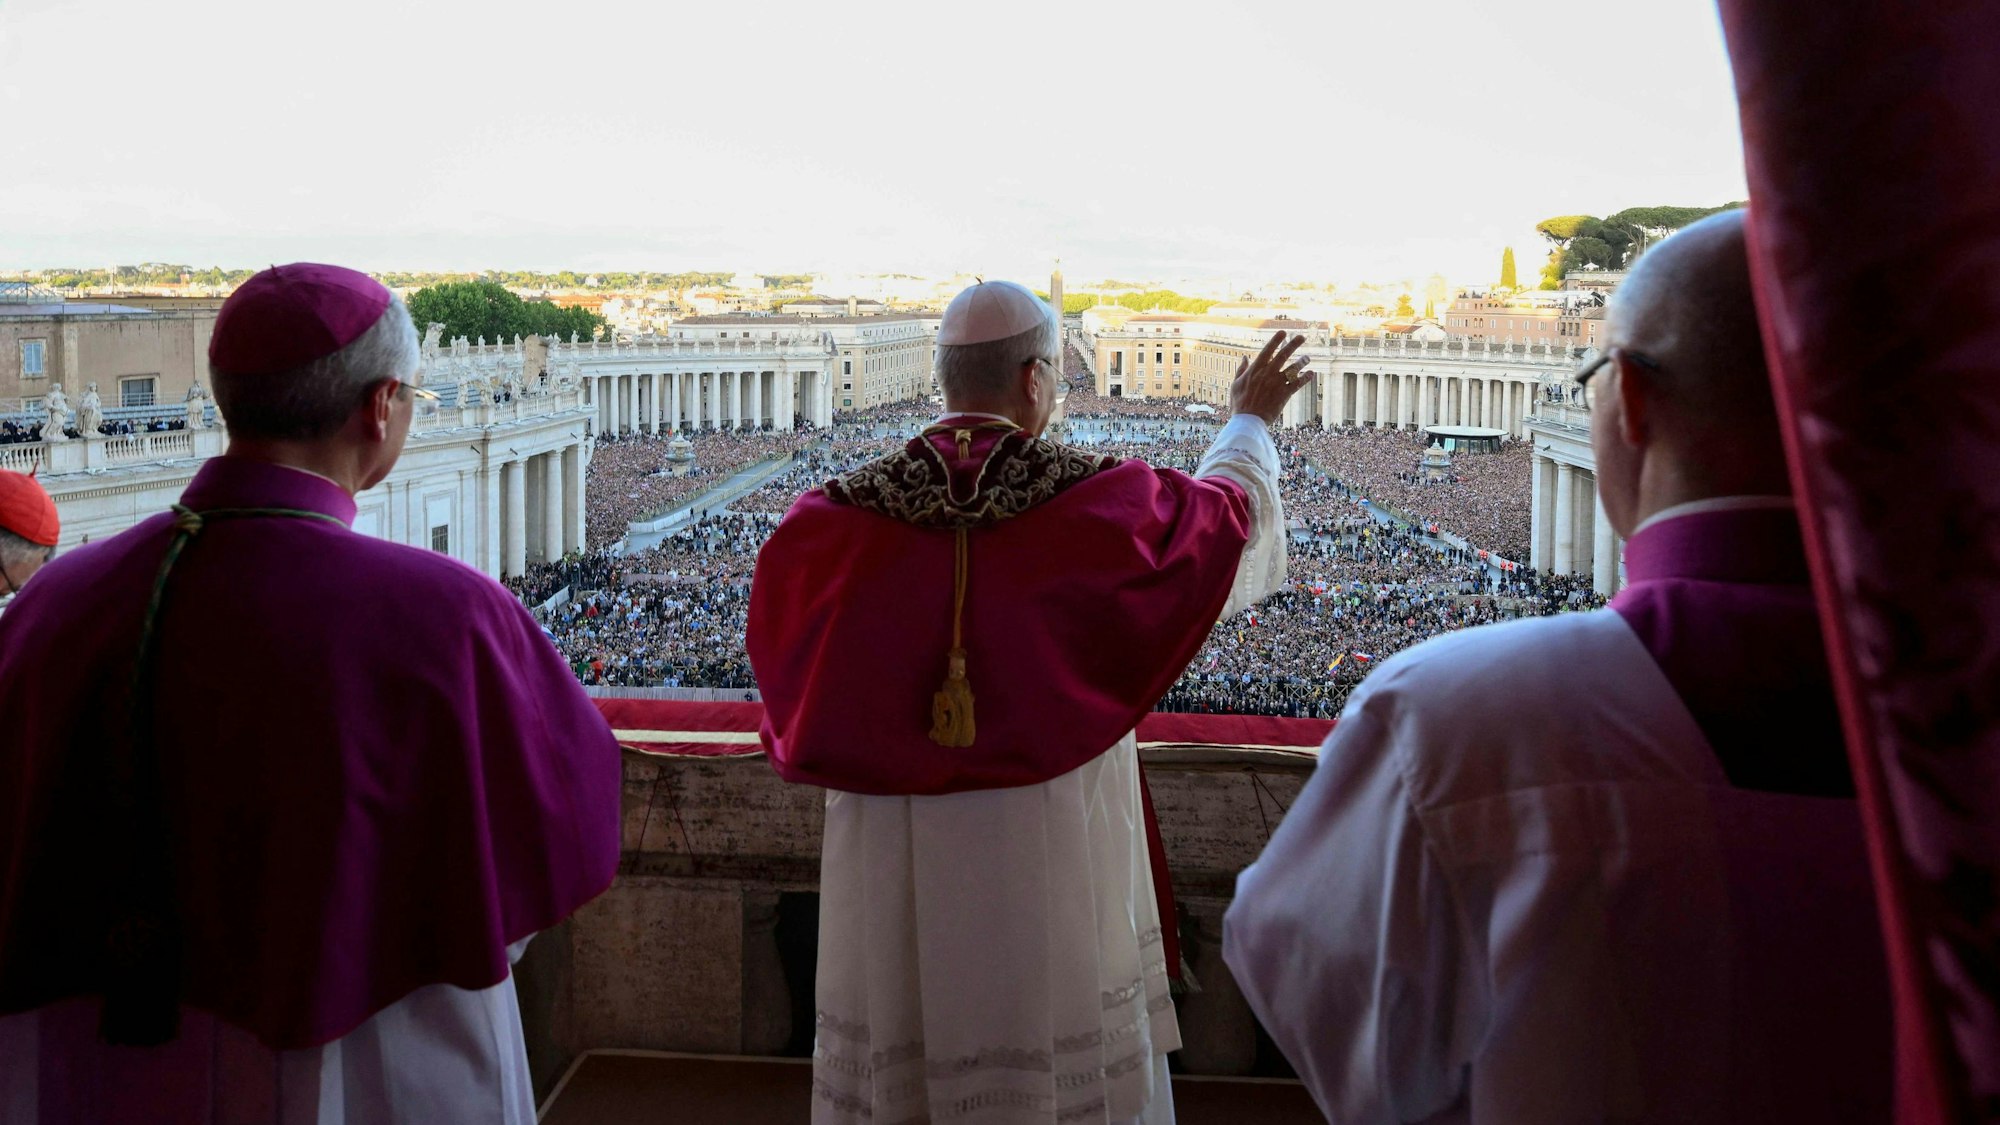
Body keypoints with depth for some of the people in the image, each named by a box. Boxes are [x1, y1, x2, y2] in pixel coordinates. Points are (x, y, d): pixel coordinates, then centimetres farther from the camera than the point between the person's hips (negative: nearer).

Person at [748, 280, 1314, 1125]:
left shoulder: (840, 520, -8)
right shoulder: (1098, 501, -11)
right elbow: (1227, 513, 8)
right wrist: (1250, 421, 28)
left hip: (893, 864, 2)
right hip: (1053, 854, -1)